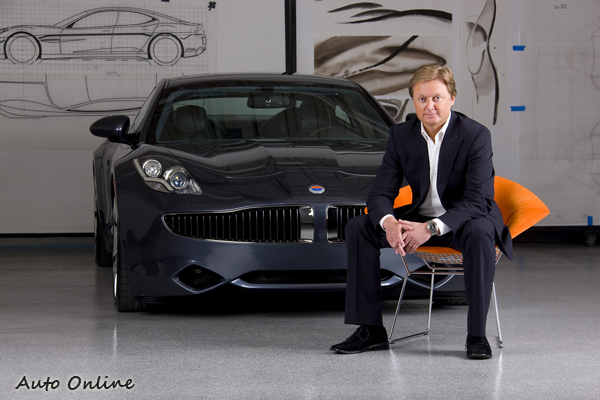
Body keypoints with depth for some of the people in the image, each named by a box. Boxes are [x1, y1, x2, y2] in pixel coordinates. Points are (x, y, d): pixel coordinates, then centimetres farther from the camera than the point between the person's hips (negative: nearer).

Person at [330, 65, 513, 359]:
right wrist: (389, 223, -30)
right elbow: (380, 193, -5)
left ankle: (477, 334, -30)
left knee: (480, 233, -39)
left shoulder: (476, 135, -16)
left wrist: (431, 227, -36)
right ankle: (370, 331, -11)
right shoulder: (401, 135, -3)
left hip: (464, 220, -5)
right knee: (357, 228, -13)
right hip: (420, 219, 5)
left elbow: (478, 201, -23)